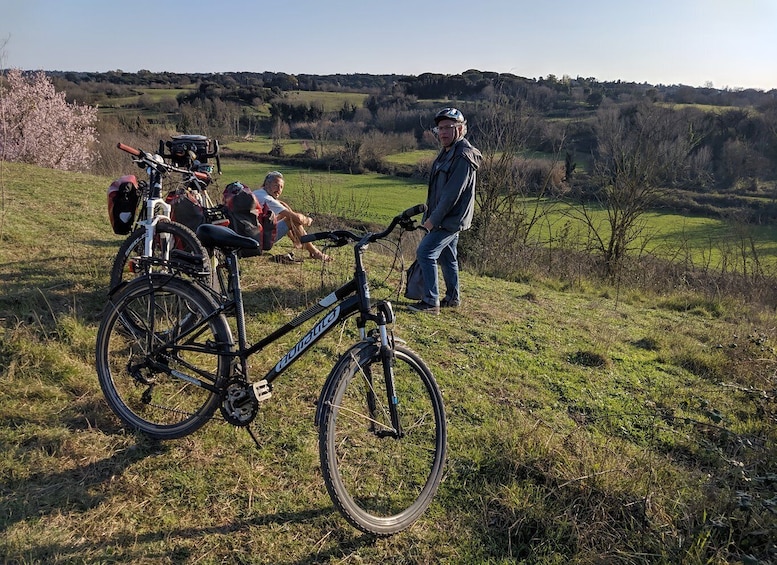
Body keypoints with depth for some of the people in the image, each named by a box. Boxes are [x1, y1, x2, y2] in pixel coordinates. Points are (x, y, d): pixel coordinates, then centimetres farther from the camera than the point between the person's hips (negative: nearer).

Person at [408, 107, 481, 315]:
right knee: (447, 257, 16)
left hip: (451, 219, -10)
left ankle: (431, 302, -6)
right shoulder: (447, 152, 13)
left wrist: (433, 219, -19)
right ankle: (452, 297, 29)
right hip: (445, 218, 10)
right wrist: (431, 216, 13)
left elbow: (452, 193, -24)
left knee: (425, 253, -12)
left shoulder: (463, 156, -19)